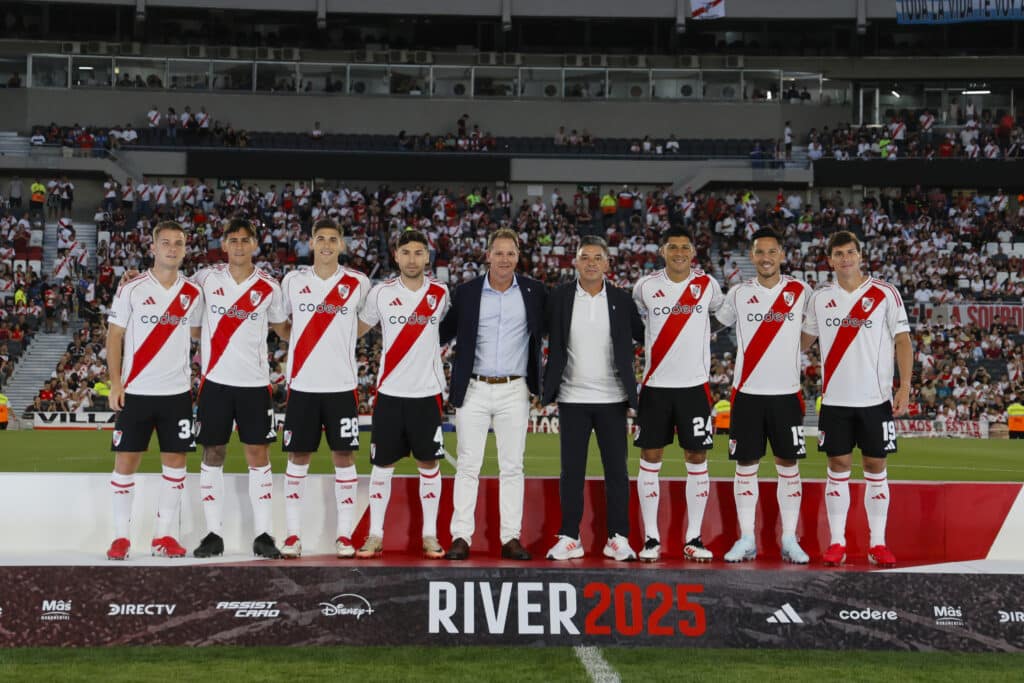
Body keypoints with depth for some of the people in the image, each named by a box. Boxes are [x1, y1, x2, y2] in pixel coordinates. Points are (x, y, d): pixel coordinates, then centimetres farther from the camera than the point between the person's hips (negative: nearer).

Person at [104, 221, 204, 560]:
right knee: (126, 460, 0)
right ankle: (121, 536, 8)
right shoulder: (132, 289, -3)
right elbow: (114, 336, -1)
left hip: (177, 392, 3)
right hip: (135, 391, -3)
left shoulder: (193, 294, 5)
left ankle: (165, 534, 12)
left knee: (175, 460, 4)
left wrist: (195, 380, 7)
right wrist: (115, 383, -8)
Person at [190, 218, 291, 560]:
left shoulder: (269, 286, 3)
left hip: (255, 382, 0)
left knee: (258, 455, 0)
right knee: (212, 456, 4)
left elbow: (283, 329, 15)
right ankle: (214, 533, 10)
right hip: (215, 380, 0)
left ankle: (263, 534, 4)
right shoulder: (206, 279, 2)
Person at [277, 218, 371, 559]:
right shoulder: (293, 281, 4)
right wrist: (307, 342, 8)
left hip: (342, 385, -1)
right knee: (297, 459, 4)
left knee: (344, 457, 1)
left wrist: (340, 341, 7)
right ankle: (293, 534, 10)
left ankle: (344, 534, 8)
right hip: (302, 385, 1)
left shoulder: (358, 284, 1)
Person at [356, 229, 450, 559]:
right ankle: (375, 535, 11)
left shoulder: (440, 293, 2)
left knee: (429, 463, 5)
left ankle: (430, 535, 13)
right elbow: (357, 328, 11)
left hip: (427, 392, 0)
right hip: (390, 392, 0)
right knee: (383, 464, 4)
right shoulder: (381, 293, -1)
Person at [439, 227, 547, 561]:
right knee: (467, 465, 0)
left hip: (514, 392, 1)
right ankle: (461, 537, 3)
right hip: (473, 390, 0)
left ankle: (510, 538, 8)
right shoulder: (466, 293, 4)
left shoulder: (533, 291, 4)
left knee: (512, 467, 4)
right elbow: (444, 332, 8)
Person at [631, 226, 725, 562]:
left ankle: (693, 538, 9)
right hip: (655, 384, 0)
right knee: (650, 459, 1)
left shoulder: (707, 284, 1)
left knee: (697, 460, 2)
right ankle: (651, 538, 8)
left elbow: (723, 313, 19)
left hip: (695, 384, 0)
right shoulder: (645, 287, 0)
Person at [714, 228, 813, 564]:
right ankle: (746, 540, 9)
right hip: (747, 393, 1)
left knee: (788, 465, 3)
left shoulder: (801, 292, 2)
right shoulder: (738, 293, 5)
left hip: (787, 393, -1)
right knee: (746, 466, 3)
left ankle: (790, 541, 8)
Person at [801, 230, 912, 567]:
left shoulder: (885, 294, -2)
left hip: (875, 399, -2)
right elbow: (804, 340, 18)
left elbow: (903, 340, -2)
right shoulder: (820, 297, 6)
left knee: (875, 468, 3)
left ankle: (877, 543, 9)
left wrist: (905, 386, -11)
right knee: (838, 468, 4)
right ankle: (837, 542, 9)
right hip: (835, 399, 2)